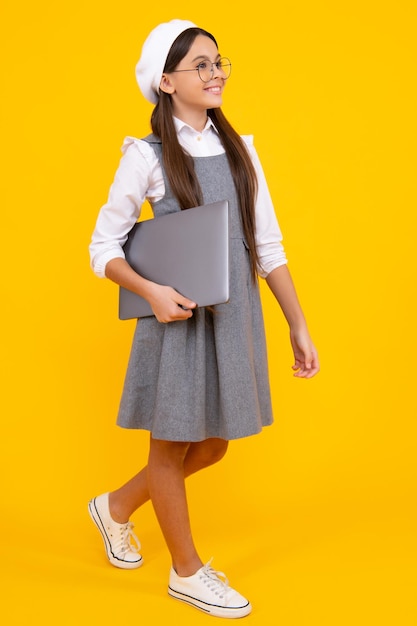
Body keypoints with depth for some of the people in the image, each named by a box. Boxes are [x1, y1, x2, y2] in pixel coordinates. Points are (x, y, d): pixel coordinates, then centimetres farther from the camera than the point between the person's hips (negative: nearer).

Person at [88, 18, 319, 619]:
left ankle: (117, 506, 40)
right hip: (178, 317, -6)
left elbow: (268, 245, 8)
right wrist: (151, 291, -21)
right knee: (173, 445, 10)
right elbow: (103, 247, -3)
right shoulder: (147, 157, -7)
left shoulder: (240, 149, 7)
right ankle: (187, 571, 30)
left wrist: (299, 326, 5)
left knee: (211, 445, 16)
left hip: (235, 315, 6)